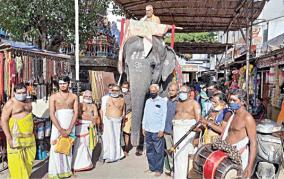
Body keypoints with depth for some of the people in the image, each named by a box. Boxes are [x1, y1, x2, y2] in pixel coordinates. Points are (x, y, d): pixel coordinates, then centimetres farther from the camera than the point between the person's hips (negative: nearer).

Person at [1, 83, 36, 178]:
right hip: (16, 137, -6)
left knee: (28, 160, 11)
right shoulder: (10, 103, -7)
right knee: (17, 161, -2)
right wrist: (9, 138, -18)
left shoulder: (28, 104, 13)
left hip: (29, 137, 6)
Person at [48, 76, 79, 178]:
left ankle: (67, 170, 19)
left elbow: (76, 113, -2)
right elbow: (52, 114, -7)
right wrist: (60, 129, -15)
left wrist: (69, 129, -11)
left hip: (70, 126, 1)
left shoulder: (74, 97, 4)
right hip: (57, 126, -1)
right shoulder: (53, 97, 0)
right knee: (56, 149, -1)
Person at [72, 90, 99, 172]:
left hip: (90, 126, 3)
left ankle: (87, 162, 11)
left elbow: (96, 116, 5)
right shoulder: (80, 104, 7)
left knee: (89, 143, 2)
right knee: (81, 143, -10)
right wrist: (91, 118, -7)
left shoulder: (93, 105, 17)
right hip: (81, 126, -3)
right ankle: (80, 163, -5)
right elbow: (80, 115, -6)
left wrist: (86, 116, -11)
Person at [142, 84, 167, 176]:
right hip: (148, 130, 5)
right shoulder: (148, 101, 12)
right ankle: (152, 167, 23)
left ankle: (158, 169, 11)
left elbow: (164, 116, -7)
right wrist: (143, 127, 11)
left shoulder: (162, 101, -4)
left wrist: (162, 130, -12)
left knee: (158, 151, 0)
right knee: (149, 150, 11)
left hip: (157, 131, -5)